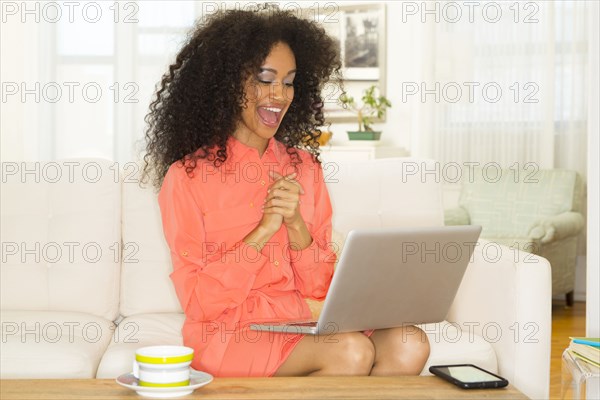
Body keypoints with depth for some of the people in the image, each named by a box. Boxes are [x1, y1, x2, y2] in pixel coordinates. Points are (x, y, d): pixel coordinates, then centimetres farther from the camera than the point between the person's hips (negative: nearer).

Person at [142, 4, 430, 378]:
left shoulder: (304, 165, 11)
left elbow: (322, 287, 7)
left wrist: (296, 225, -11)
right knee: (350, 351, -31)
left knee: (409, 345, -23)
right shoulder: (186, 177, -4)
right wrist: (264, 229, -16)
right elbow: (198, 301, -8)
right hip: (227, 333, -5)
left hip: (302, 325, 5)